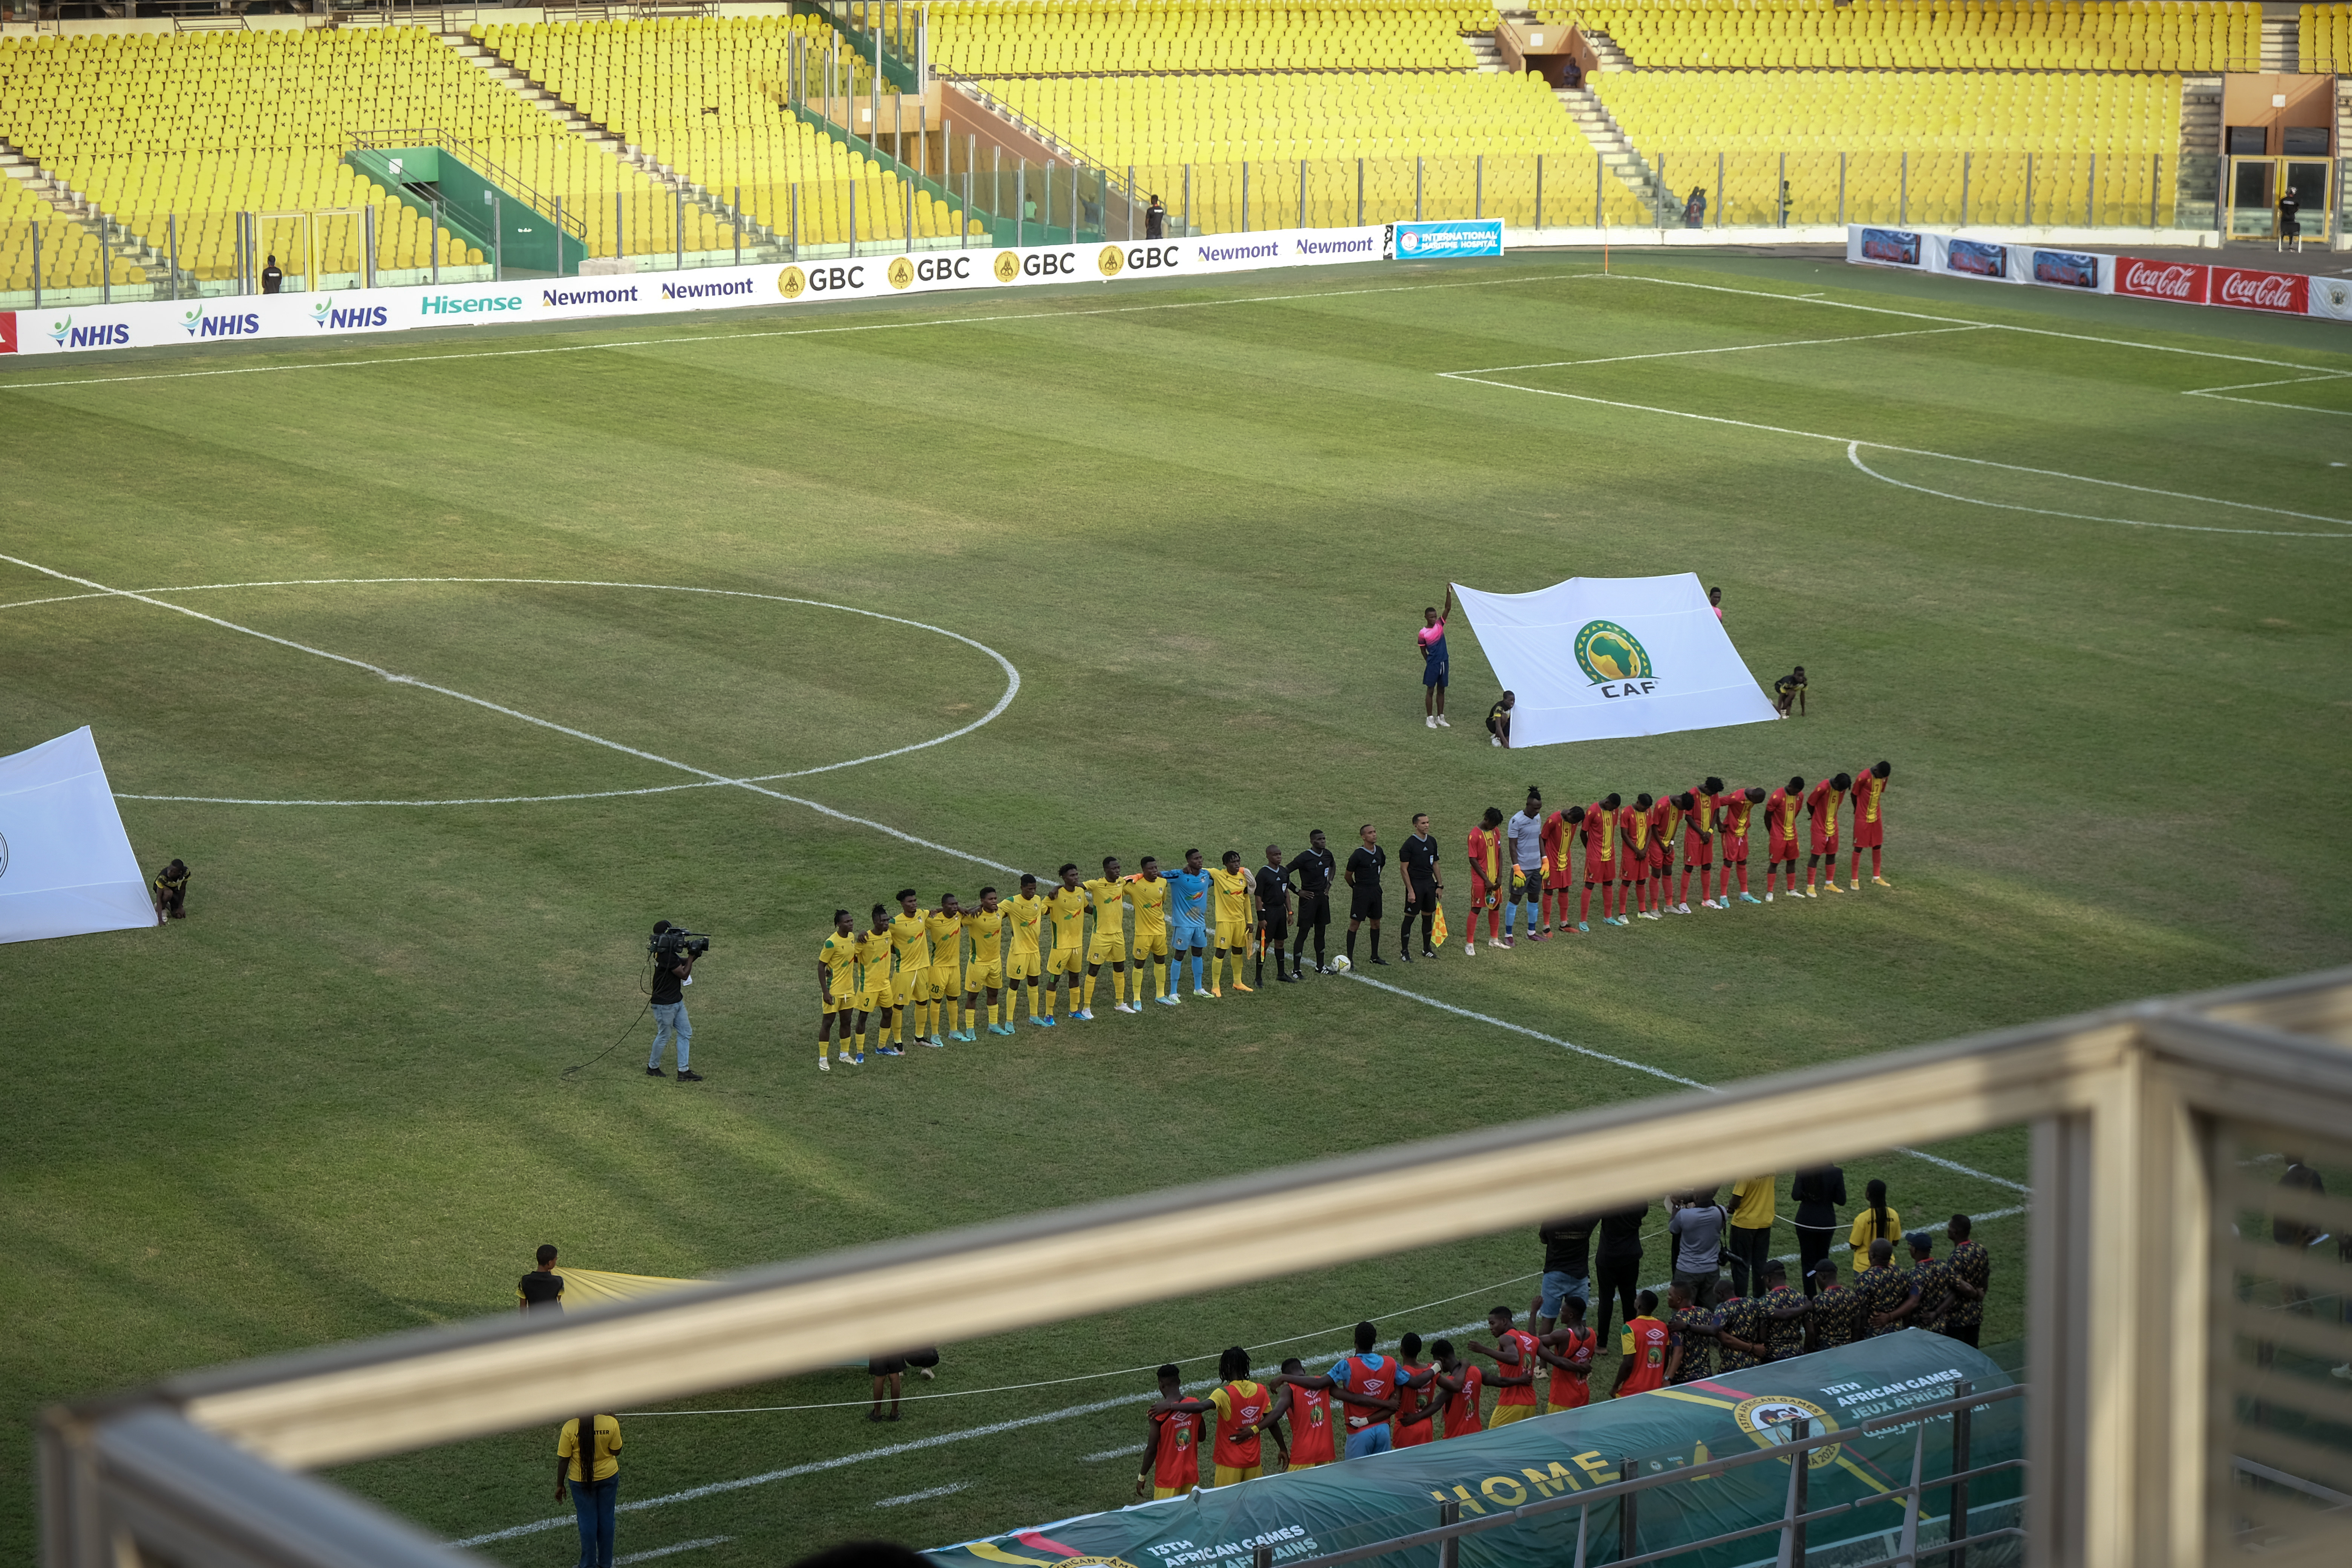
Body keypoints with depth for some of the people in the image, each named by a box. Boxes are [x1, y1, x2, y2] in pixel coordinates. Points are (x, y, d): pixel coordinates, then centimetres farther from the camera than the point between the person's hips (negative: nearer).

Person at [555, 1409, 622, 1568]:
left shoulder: (570, 1428, -18)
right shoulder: (611, 1423, -17)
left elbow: (563, 1460, -11)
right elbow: (616, 1451, -5)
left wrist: (560, 1485, 1)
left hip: (581, 1480, -1)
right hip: (608, 1477, 1)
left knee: (587, 1521, 10)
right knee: (606, 1518, 14)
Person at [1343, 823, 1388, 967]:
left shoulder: (1379, 851, 3)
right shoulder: (1358, 855, -17)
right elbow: (1348, 876, -7)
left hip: (1376, 891, 7)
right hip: (1361, 893, -7)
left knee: (1376, 923, 13)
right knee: (1355, 924, -3)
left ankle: (1375, 956, 25)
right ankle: (1350, 959, 1)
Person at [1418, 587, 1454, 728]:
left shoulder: (1440, 625, 2)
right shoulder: (1422, 633, -8)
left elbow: (1448, 609, -7)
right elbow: (1423, 651, 2)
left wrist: (1449, 592, -17)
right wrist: (1430, 662, 1)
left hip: (1443, 663, 4)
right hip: (1433, 665, -4)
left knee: (1441, 690, 12)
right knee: (1430, 690, 3)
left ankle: (1440, 718, 21)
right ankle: (1429, 719, 10)